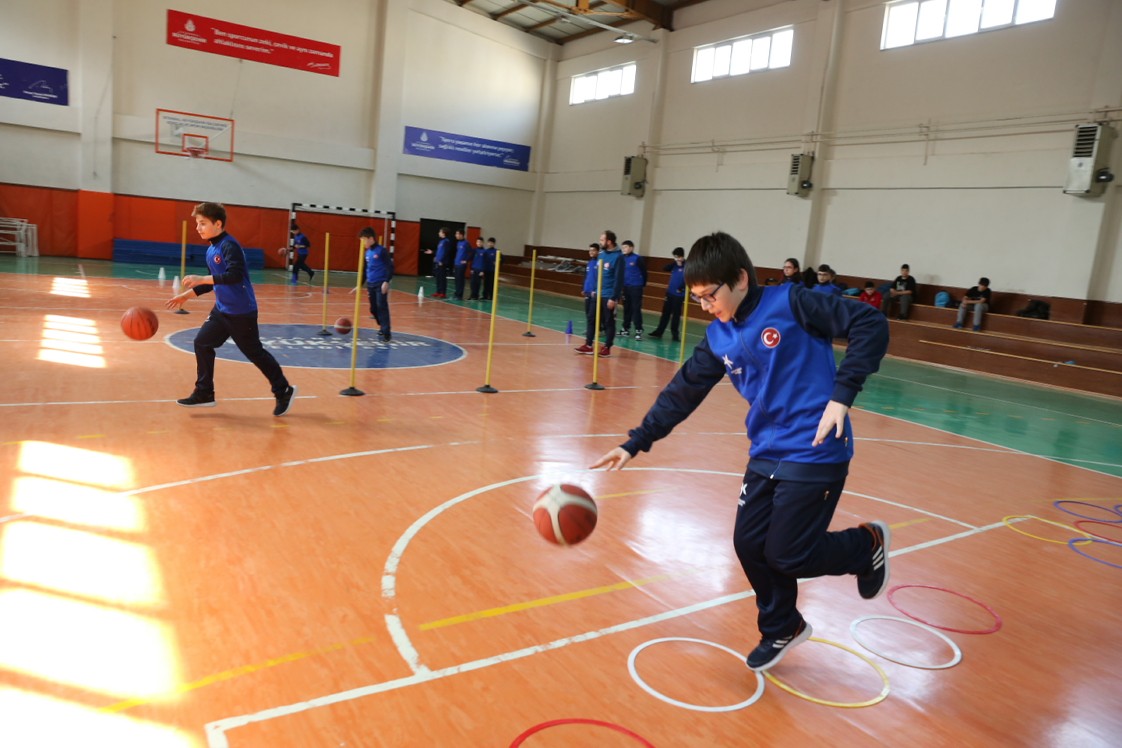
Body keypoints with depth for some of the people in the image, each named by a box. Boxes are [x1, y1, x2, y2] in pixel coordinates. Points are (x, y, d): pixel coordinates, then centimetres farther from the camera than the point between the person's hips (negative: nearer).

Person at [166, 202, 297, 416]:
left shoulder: (230, 246, -18)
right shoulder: (211, 250, 10)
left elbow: (235, 275, -31)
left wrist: (202, 279, -32)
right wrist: (187, 295, 17)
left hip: (241, 312, -9)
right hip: (222, 309, 9)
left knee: (255, 352, 1)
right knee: (202, 343, 4)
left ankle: (284, 391, 16)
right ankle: (204, 393, 14)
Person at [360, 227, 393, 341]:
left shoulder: (382, 250, -9)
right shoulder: (367, 253, 12)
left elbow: (390, 267, -12)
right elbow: (364, 269, 21)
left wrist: (386, 281, -19)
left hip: (381, 284, -7)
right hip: (370, 285, 7)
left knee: (382, 307, -11)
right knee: (373, 309, 11)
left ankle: (387, 333, -10)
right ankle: (382, 327, 29)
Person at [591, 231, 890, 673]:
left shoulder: (789, 303, -12)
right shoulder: (719, 338, 5)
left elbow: (870, 325, -13)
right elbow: (681, 394, 9)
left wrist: (841, 395, -22)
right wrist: (635, 444, 6)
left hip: (815, 453, -6)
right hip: (766, 454, 6)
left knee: (787, 556, -4)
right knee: (749, 544, 6)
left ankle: (868, 543, 25)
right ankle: (781, 629, 31)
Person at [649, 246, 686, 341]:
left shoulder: (687, 266, -10)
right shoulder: (675, 265, 9)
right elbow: (665, 269, 3)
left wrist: (681, 288, -21)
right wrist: (674, 263, -7)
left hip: (679, 295, -6)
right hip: (669, 293, 6)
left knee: (676, 315, 3)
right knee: (665, 313, 10)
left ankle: (675, 333, 13)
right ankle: (659, 332, 16)